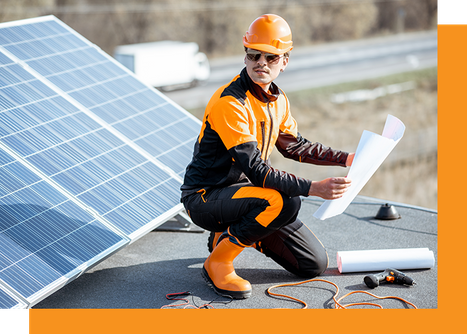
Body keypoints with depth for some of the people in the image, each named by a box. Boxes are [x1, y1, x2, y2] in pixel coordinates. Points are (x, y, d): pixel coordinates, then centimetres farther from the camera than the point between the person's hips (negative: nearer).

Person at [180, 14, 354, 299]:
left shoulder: (278, 100, 5)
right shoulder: (229, 103, -23)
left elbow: (295, 145, 21)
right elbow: (256, 170, -29)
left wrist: (346, 159, 13)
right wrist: (313, 188, -35)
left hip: (245, 190, 8)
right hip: (205, 198, -8)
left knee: (315, 264, 4)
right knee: (286, 201, -35)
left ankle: (230, 234, 19)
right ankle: (218, 262, -16)